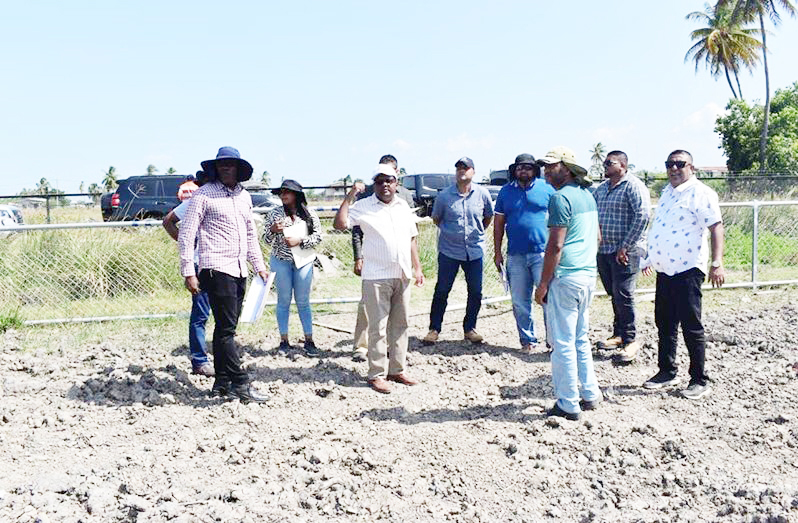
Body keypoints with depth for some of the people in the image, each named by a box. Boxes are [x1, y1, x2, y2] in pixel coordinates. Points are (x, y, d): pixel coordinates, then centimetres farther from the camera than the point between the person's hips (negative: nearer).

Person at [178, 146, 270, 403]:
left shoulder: (244, 196, 16)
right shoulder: (204, 194, -4)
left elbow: (251, 234, 25)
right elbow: (186, 235, -7)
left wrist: (259, 265, 21)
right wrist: (188, 272, -12)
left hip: (239, 270, 7)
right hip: (216, 268, -7)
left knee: (225, 328, 12)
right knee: (226, 328, -8)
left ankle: (222, 382, 19)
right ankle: (240, 383, -5)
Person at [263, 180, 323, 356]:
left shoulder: (309, 214, 2)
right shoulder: (274, 214, 3)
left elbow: (318, 236, 2)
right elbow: (266, 240, 3)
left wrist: (300, 241, -12)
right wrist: (273, 230, -17)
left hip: (303, 261, 0)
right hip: (281, 261, 0)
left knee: (303, 302, 4)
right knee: (284, 300, 4)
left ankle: (309, 340, 9)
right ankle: (284, 340, 11)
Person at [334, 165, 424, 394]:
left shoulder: (403, 207, 14)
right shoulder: (363, 206, -3)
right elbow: (339, 224, -14)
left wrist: (417, 267, 14)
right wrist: (349, 197, -15)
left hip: (403, 276, 5)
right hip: (376, 278, -5)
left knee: (400, 324, 11)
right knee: (378, 328, -2)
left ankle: (397, 370, 22)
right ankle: (377, 374, 6)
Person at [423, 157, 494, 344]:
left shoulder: (482, 194, -2)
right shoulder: (444, 195, -5)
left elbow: (488, 216, 15)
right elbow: (436, 218, 10)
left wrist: (477, 232, 11)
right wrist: (450, 232, 9)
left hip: (475, 250, 2)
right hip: (449, 250, -2)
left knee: (476, 292, 6)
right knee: (442, 291, 1)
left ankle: (469, 328, 22)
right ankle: (434, 329, 12)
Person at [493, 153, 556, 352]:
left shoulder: (547, 188, 2)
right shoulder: (506, 191, 9)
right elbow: (499, 223, 11)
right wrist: (497, 253, 8)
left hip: (543, 253, -3)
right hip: (516, 255, 3)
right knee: (520, 302, 8)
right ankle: (527, 340, 20)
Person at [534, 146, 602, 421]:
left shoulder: (561, 197, -13)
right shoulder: (587, 195, 15)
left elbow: (555, 245, -17)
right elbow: (597, 238, 22)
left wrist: (543, 284, -13)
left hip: (566, 277, -9)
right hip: (588, 275, 9)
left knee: (562, 342, -1)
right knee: (580, 339, 18)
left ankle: (568, 405, 5)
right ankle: (591, 395, 25)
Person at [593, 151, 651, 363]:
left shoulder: (633, 186, -9)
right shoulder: (601, 188, 15)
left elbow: (642, 216, -18)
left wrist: (625, 246, -19)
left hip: (625, 252, -7)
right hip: (604, 250, 7)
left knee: (623, 296, -7)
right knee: (614, 295, 14)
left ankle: (630, 340, 3)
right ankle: (619, 334, 25)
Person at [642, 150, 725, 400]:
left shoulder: (700, 193, -11)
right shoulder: (667, 192, 15)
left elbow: (716, 227, -18)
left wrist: (717, 263, -27)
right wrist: (651, 258, 27)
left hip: (687, 270, -8)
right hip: (664, 270, 8)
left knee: (691, 327, -3)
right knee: (664, 324, 15)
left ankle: (700, 381, 8)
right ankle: (667, 372, 28)